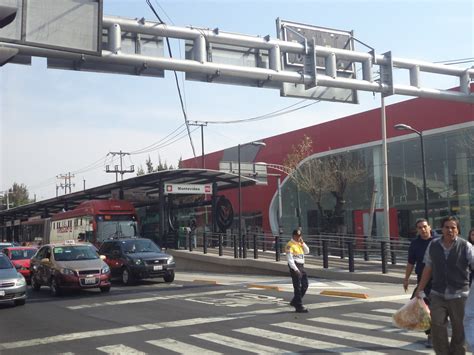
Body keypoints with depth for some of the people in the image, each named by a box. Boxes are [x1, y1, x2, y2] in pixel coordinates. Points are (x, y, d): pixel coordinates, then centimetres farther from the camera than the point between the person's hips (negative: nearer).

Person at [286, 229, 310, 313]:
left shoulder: (300, 243, 15)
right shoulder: (290, 245, -12)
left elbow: (307, 251, 12)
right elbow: (290, 259, -17)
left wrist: (302, 243, -1)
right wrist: (295, 269, -22)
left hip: (301, 266, 9)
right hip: (295, 266, -8)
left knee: (305, 285, 11)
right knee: (297, 287, -5)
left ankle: (295, 302, 24)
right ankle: (299, 306, 0)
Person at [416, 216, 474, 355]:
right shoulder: (433, 245, 4)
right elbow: (428, 269, 11)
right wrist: (420, 290, 14)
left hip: (459, 294, -2)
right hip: (437, 294, 2)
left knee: (459, 328, 10)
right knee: (437, 325, -3)